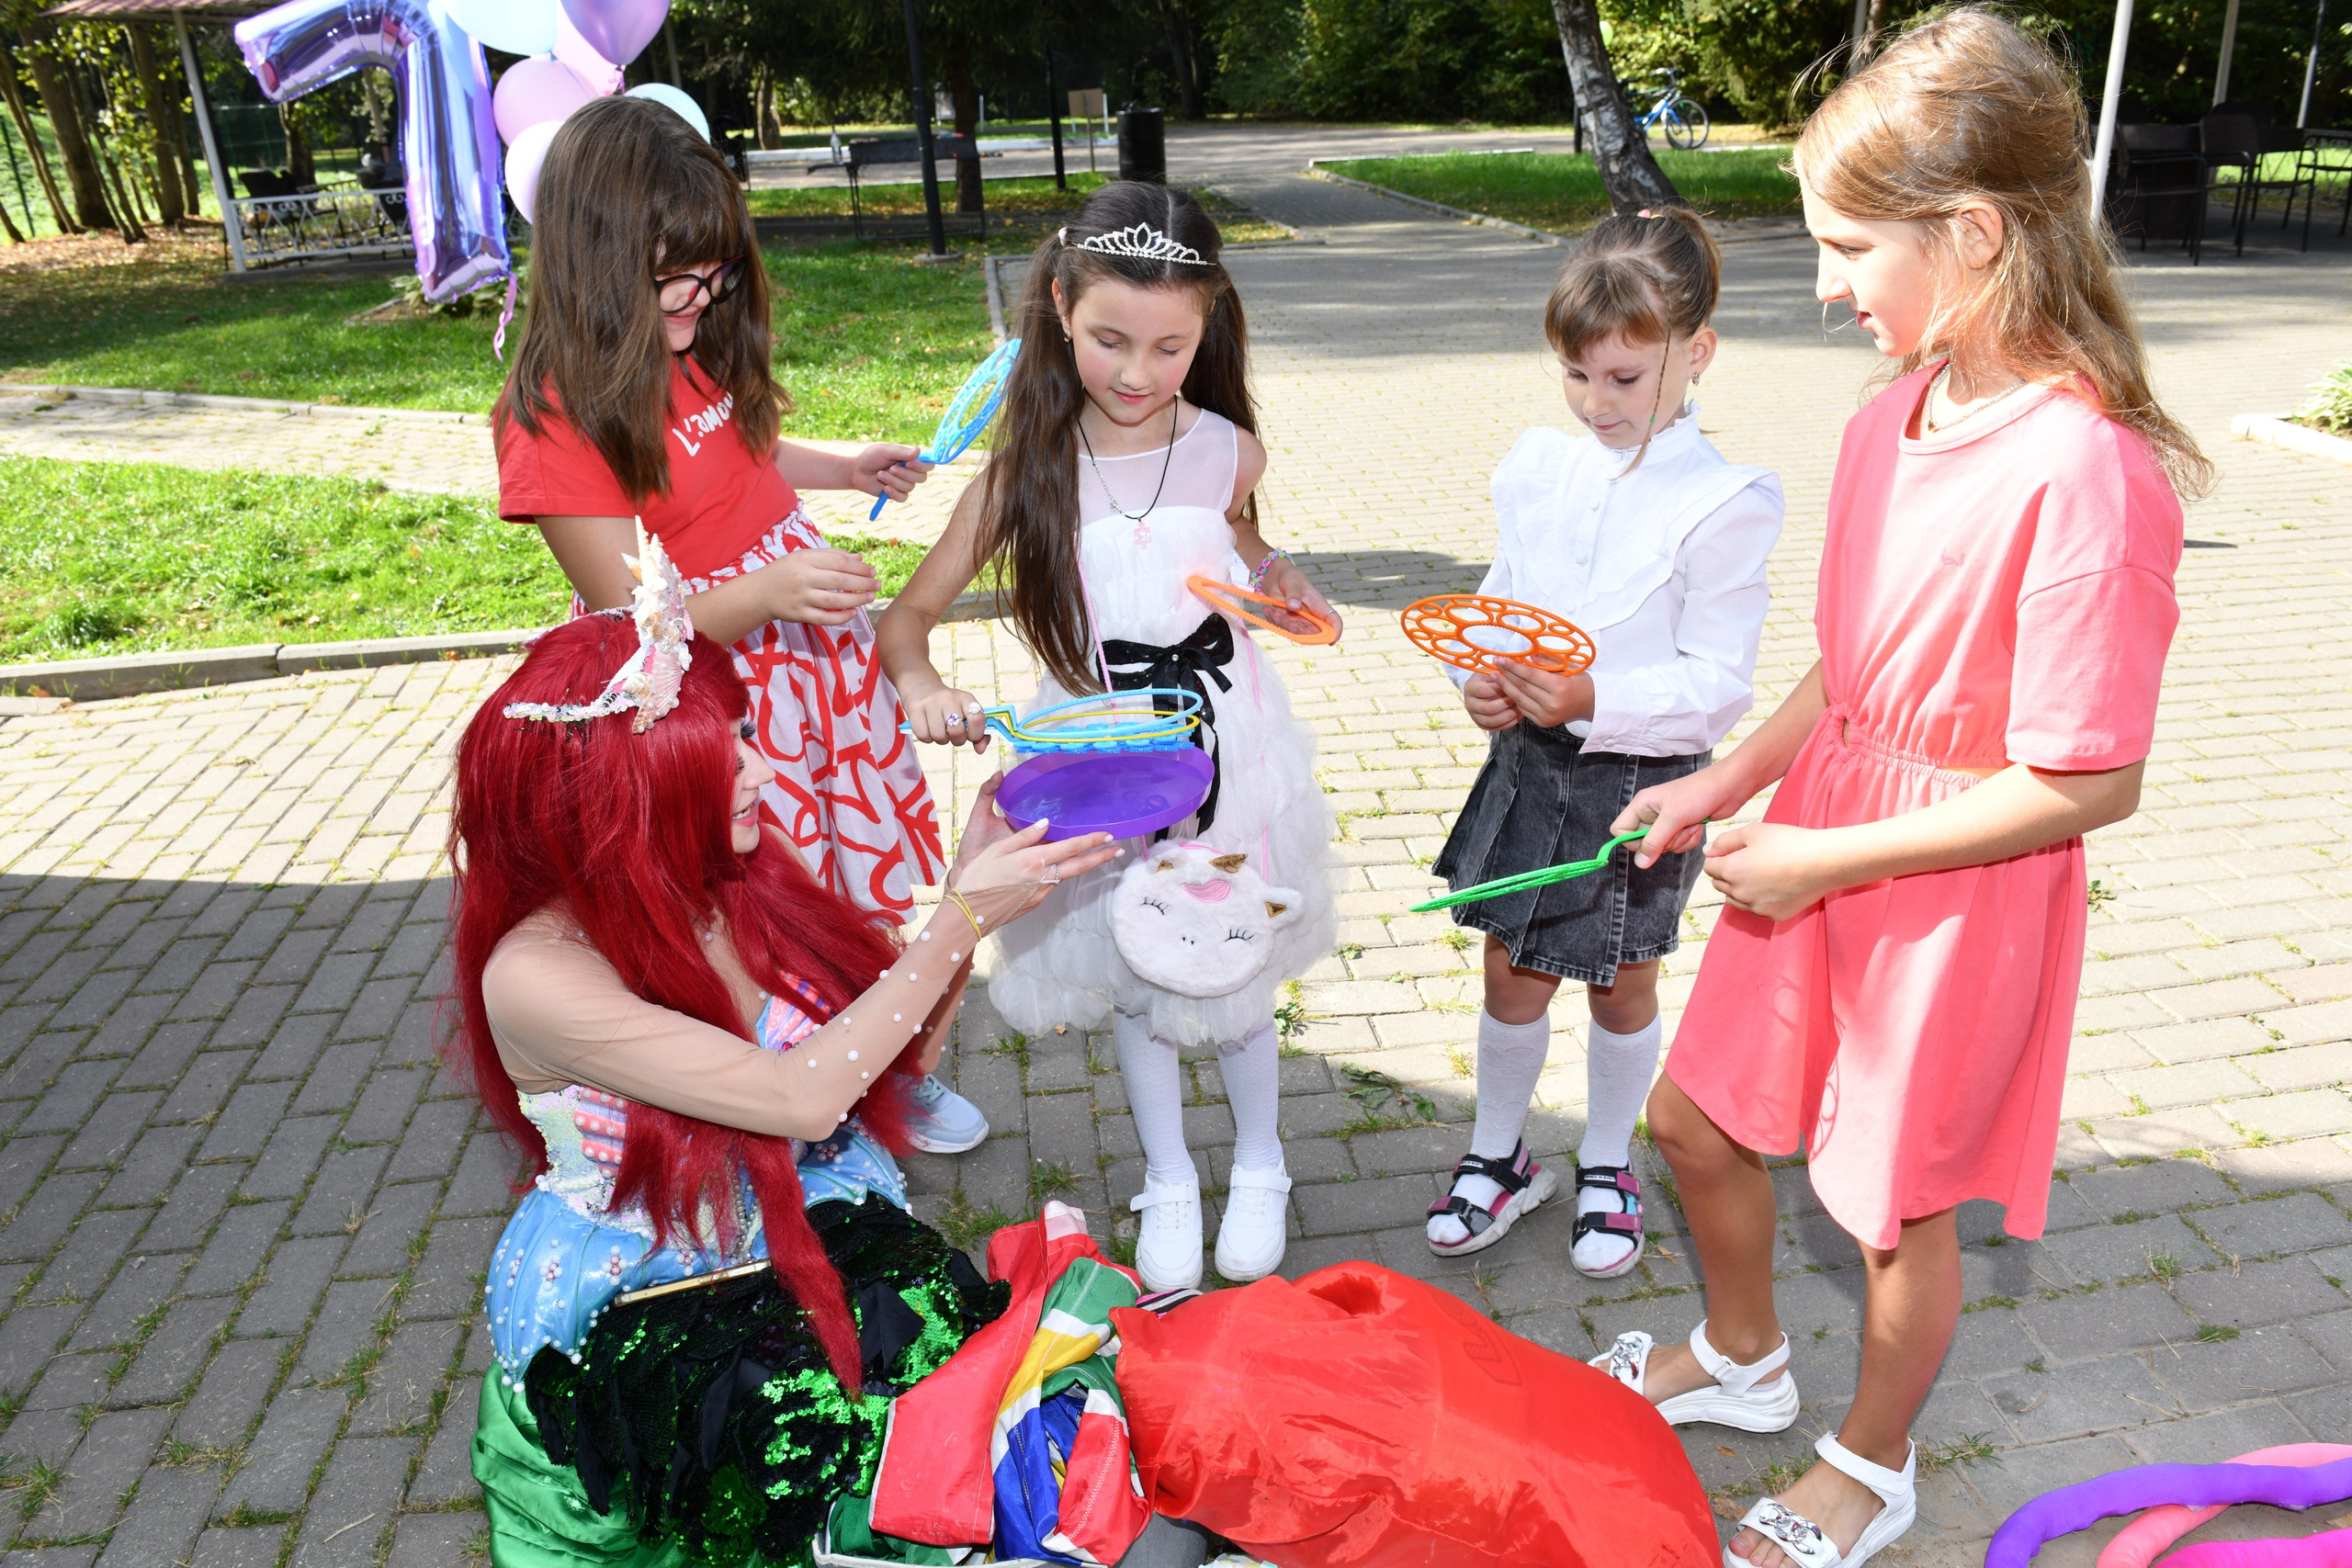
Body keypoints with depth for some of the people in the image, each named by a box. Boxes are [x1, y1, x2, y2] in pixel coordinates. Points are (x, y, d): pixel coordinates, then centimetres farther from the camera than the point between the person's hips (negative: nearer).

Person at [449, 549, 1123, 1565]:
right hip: (632, 1303, -4)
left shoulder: (741, 875, -4)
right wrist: (962, 921, -25)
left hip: (811, 1237, 5)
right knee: (807, 1403, -26)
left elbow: (900, 1051, 2)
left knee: (947, 1320, -20)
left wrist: (967, 889, -12)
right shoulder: (536, 975, -22)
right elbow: (798, 1097, -27)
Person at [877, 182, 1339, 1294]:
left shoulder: (1228, 451, -9)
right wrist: (921, 686, -31)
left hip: (1222, 748, 0)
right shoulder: (1026, 471, -14)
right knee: (1131, 979, 16)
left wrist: (1279, 581, -5)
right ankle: (1168, 1181, 41)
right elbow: (908, 615, -10)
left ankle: (1259, 1165, 43)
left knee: (1233, 973, 15)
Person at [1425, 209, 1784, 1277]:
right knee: (1511, 974, 14)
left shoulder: (1721, 505, -15)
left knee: (1620, 986, 15)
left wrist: (1591, 702, -29)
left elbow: (1719, 683, -17)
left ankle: (1607, 1168, 39)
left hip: (1640, 778, -4)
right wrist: (1480, 682, -11)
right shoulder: (1541, 469, 0)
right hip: (1528, 761, 4)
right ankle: (1498, 1157, 37)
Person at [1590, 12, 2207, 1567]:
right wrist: (1726, 783, 1)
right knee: (1697, 1121, 20)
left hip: (1961, 900, -7)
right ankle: (1744, 1359, 50)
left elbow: (2092, 784, -24)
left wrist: (1828, 855, -20)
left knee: (1900, 1206, 14)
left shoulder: (2084, 472, -27)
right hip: (1818, 851, 8)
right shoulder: (1893, 420, -2)